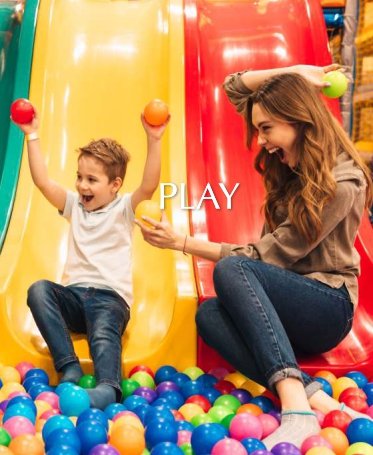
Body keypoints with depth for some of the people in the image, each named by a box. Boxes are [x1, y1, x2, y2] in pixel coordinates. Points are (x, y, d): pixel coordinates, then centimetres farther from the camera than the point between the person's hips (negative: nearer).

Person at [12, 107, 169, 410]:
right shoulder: (75, 205, 18)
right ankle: (69, 368, -33)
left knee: (103, 334, -36)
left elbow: (149, 186, -13)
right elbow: (42, 181, 7)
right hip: (73, 295, 4)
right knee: (38, 290, -27)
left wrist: (154, 141, -25)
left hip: (110, 297, -4)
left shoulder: (124, 209, 5)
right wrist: (32, 135, 3)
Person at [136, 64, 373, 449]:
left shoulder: (341, 183, -19)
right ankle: (314, 397, -35)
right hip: (289, 304, 7)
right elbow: (234, 87, 13)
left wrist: (181, 242, -17)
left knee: (231, 269, -33)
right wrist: (293, 73, -1)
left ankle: (298, 408, -44)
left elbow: (266, 255, -19)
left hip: (327, 306, -7)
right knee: (209, 314, -23)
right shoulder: (290, 160, 5)